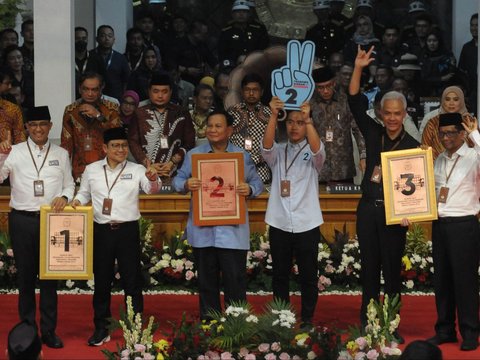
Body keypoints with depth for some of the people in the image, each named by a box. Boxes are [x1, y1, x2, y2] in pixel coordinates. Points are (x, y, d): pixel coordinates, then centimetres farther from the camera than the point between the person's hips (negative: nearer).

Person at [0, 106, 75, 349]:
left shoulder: (61, 154, 8)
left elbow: (69, 184, 12)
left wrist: (64, 197, -9)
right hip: (22, 220, -1)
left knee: (49, 275, 6)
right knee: (25, 275, 8)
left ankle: (48, 330, 15)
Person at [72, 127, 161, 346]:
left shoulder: (137, 170, 0)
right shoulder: (92, 170, 6)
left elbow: (152, 189, -14)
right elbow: (84, 193, 16)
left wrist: (154, 179, -36)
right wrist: (77, 200, -5)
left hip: (128, 230, -2)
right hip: (101, 231, 2)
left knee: (132, 280, 3)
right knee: (101, 281, 9)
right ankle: (101, 329, 19)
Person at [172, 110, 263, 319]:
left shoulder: (242, 156, 7)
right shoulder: (193, 155, 8)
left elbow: (257, 183, 7)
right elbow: (178, 180, 7)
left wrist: (249, 190, -15)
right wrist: (186, 185, -16)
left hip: (233, 230, -1)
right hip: (202, 229, 1)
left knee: (235, 278, -2)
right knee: (206, 279, 10)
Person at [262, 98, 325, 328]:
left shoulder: (313, 154, 4)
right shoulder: (277, 152, 9)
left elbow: (317, 148, -20)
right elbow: (266, 145, -13)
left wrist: (308, 118, -34)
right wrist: (273, 115, -28)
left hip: (307, 224, -2)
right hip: (278, 223, 2)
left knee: (308, 276, 4)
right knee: (279, 275, 8)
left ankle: (307, 320, 15)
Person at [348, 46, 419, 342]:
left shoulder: (412, 146, -3)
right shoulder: (373, 134, 5)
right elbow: (356, 104, 1)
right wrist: (358, 68, -8)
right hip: (368, 210, 3)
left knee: (393, 270, 3)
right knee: (369, 269, 8)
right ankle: (367, 325, 15)